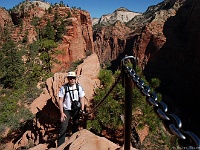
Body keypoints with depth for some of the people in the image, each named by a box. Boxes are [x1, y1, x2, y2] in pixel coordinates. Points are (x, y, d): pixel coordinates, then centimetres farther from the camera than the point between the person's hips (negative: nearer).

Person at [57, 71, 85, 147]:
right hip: (66, 110, -2)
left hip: (76, 110, 2)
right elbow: (60, 100, -6)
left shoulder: (79, 87, -3)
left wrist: (82, 110, -11)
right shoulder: (63, 88, -8)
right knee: (63, 127, -6)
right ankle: (60, 145, 6)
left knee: (76, 127, 10)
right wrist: (62, 113, -10)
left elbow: (82, 99, 0)